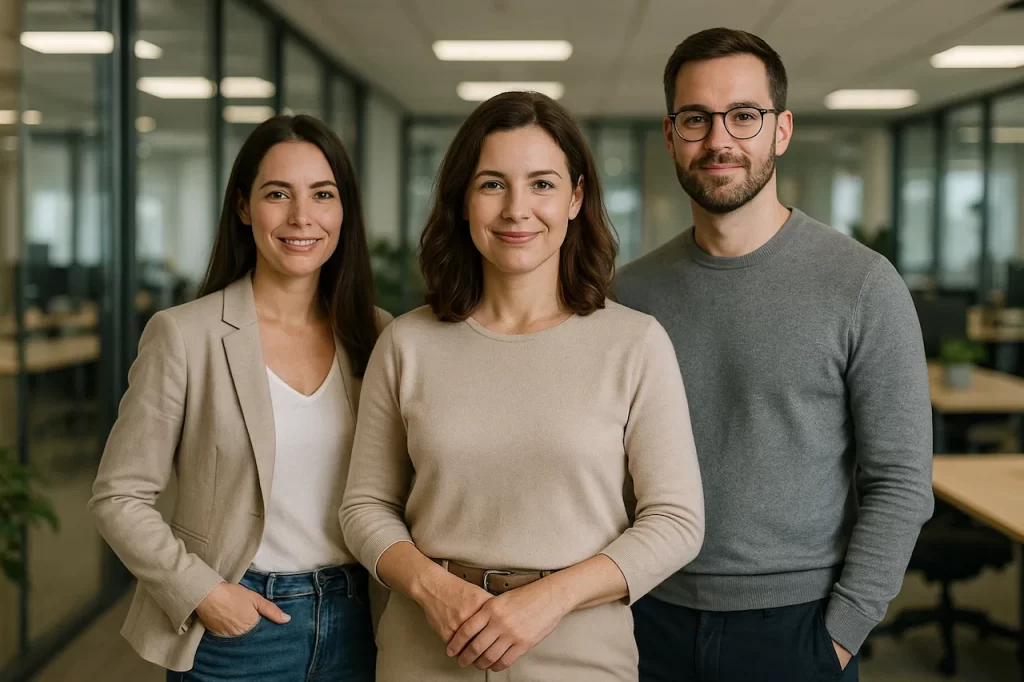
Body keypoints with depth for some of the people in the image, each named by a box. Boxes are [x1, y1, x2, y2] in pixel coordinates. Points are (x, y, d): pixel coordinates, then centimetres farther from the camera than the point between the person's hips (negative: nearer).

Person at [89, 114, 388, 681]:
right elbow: (119, 498, -6)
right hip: (234, 631, -3)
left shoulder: (376, 335, 1)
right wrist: (202, 593, -14)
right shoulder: (184, 335, -9)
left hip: (354, 627, 3)